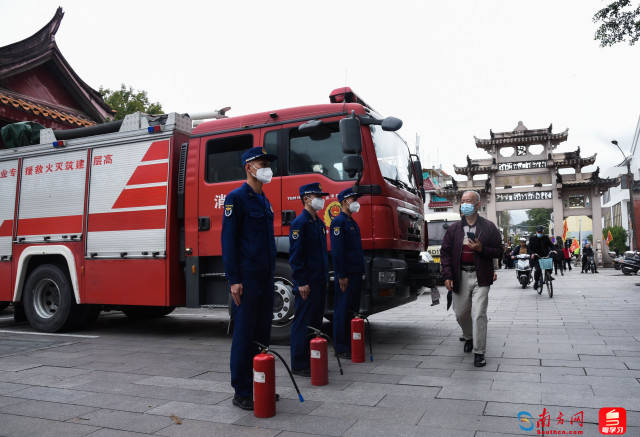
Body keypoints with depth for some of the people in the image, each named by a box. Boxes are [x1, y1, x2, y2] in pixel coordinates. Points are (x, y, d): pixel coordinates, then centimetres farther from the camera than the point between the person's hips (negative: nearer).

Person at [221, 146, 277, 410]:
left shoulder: (264, 200, 17)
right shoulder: (236, 198, -7)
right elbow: (228, 240, -12)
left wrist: (271, 273, 18)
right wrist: (234, 280, -17)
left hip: (265, 278, 8)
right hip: (247, 278, -8)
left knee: (262, 332, 12)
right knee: (244, 334, -2)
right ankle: (241, 393, 8)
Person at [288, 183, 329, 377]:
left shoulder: (319, 223, 16)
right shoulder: (299, 223, -11)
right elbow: (295, 255, -16)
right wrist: (301, 282, -18)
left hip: (319, 281, 9)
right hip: (307, 283, -9)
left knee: (316, 321, 14)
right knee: (303, 323, -2)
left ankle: (313, 360, 25)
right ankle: (299, 365, 6)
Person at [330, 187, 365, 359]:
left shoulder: (353, 222, 19)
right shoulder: (338, 222, -11)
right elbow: (336, 251, -17)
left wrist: (360, 271, 19)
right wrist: (342, 276, -20)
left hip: (356, 274, 9)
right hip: (346, 275, -9)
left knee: (353, 309, 13)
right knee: (343, 311, -3)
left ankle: (351, 345, 22)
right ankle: (341, 348, 4)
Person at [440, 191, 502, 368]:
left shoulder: (489, 227, 2)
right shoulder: (454, 228, 6)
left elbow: (498, 252, 3)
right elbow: (444, 252, 5)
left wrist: (481, 249, -16)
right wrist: (447, 276, -4)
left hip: (480, 277, -3)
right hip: (460, 276, 3)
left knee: (478, 315, -8)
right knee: (461, 313, 13)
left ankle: (479, 353, 2)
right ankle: (468, 337, 42)